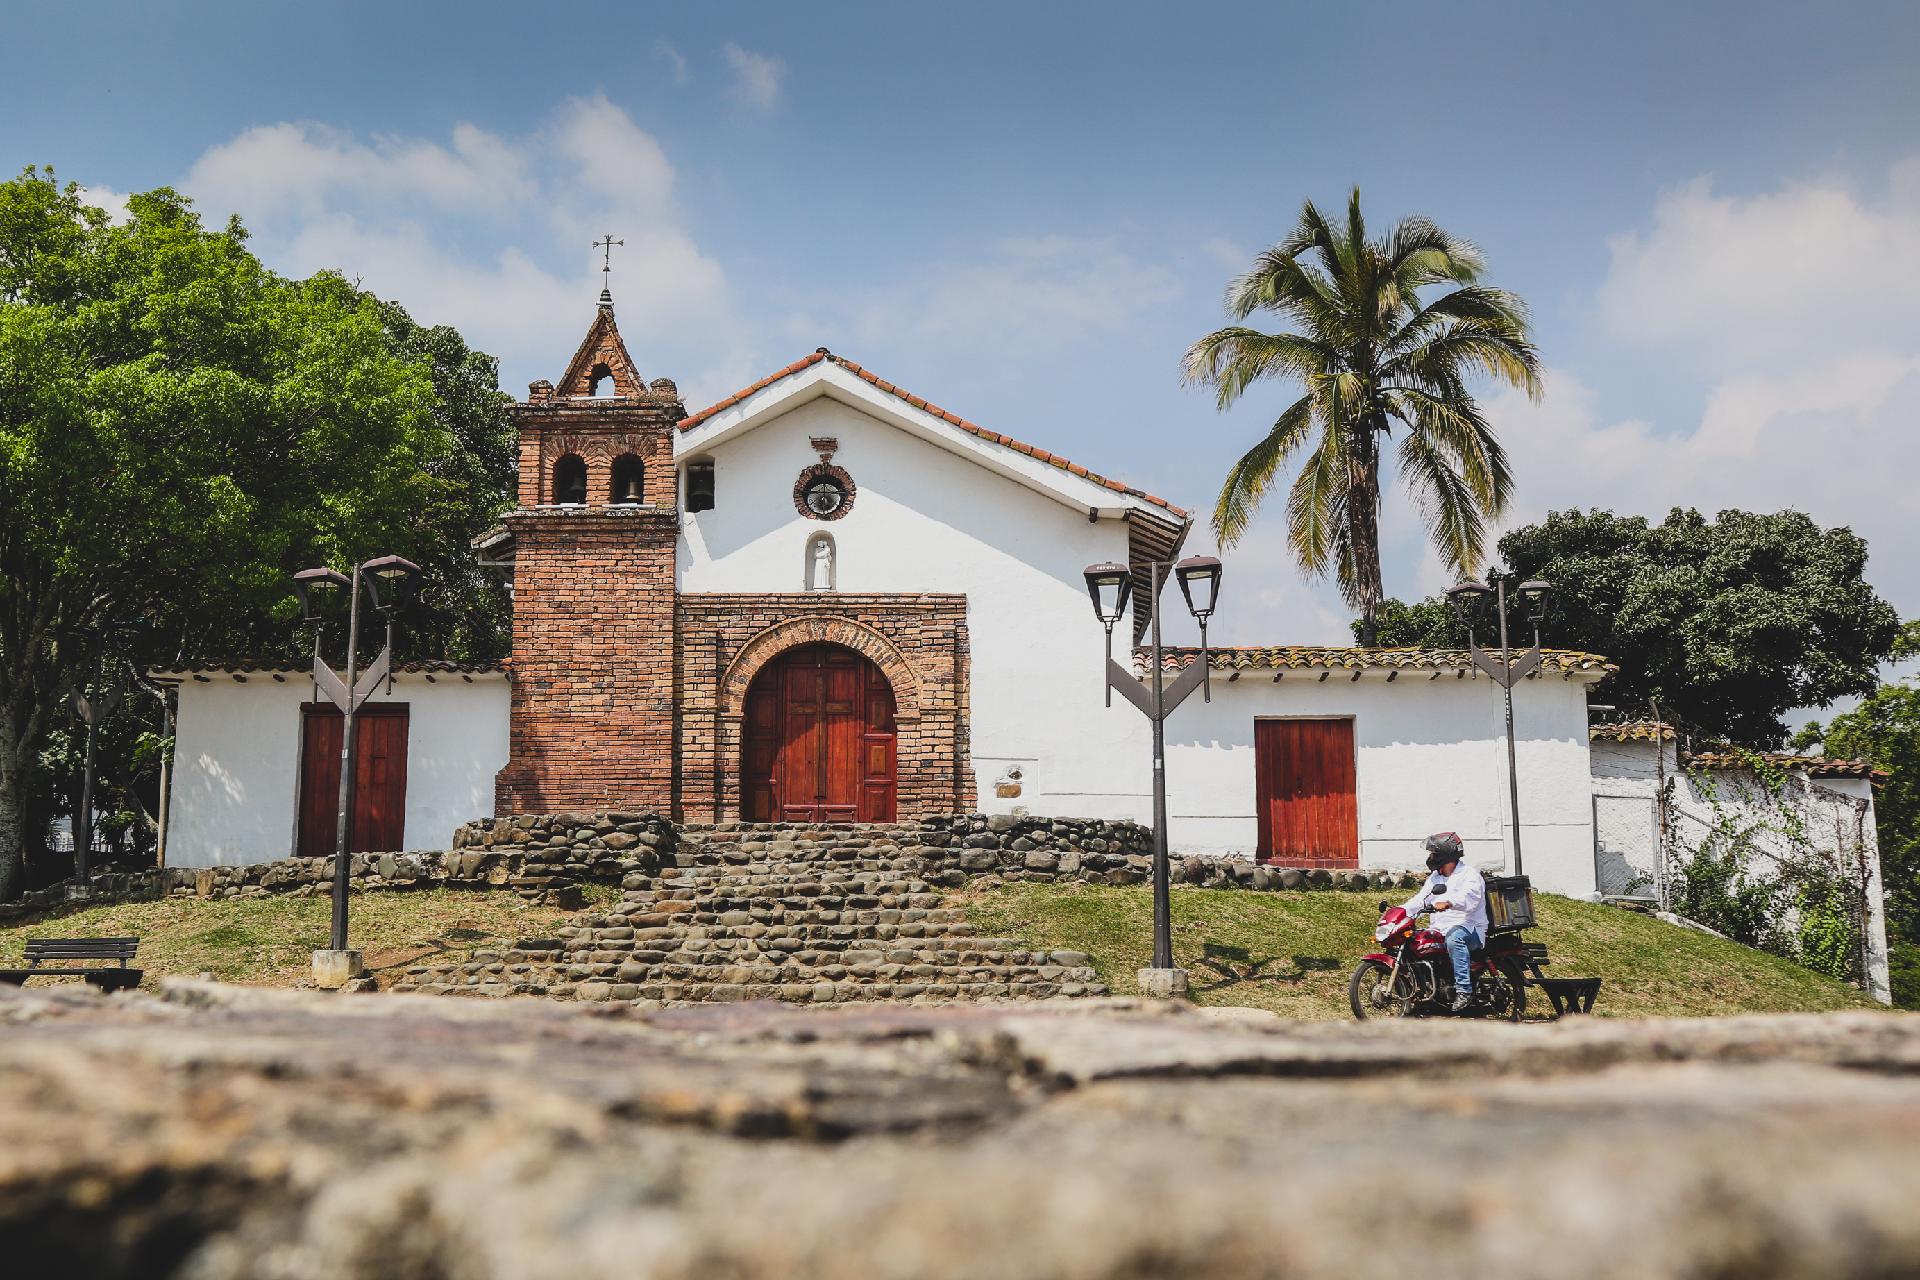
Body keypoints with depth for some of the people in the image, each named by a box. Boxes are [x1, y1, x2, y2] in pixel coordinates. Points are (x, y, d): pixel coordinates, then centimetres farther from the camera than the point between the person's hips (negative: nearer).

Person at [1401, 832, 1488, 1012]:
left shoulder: (1470, 874, -3)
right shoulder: (1434, 878, 23)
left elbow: (1468, 897, -24)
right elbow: (1420, 900, 14)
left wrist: (1448, 903, -44)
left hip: (1468, 928, -8)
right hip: (1439, 929, 8)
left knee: (1455, 938, -40)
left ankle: (1463, 991, -42)